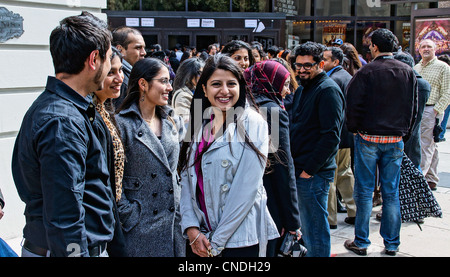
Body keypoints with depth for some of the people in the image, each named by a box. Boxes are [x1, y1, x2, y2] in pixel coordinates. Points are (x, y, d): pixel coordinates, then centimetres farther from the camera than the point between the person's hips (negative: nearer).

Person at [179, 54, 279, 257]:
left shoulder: (252, 123, -10)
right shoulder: (198, 125, 5)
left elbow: (247, 187, -15)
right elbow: (186, 179, 3)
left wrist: (217, 241, -14)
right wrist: (192, 229, -8)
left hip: (240, 238, -4)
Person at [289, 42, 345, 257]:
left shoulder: (328, 90, -12)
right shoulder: (302, 90, 17)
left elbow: (331, 136, -19)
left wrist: (309, 169, -18)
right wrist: (293, 163, 11)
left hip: (314, 174, -9)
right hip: (300, 169, 9)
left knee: (315, 230, 0)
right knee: (306, 225, 18)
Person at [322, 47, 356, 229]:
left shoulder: (333, 80, -17)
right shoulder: (348, 77, 13)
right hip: (348, 133, 10)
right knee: (345, 173, 18)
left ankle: (330, 218, 5)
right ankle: (353, 212, 24)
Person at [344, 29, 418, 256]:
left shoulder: (367, 72, -12)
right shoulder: (408, 72, 3)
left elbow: (353, 103, -12)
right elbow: (414, 107, 9)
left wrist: (354, 129, 4)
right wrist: (405, 132, 18)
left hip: (368, 138, -4)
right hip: (396, 140, 4)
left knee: (364, 191, 5)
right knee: (391, 192, 11)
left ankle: (361, 242, 12)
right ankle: (391, 244, 19)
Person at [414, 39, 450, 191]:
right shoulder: (416, 67, 17)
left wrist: (436, 110, -15)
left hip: (431, 111, -6)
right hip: (415, 110, 6)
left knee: (426, 146, -10)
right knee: (431, 146, 12)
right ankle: (431, 180, 17)